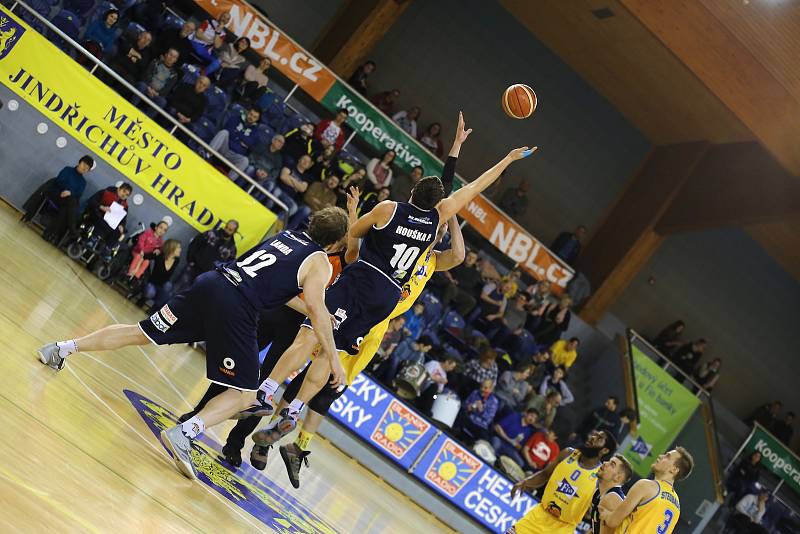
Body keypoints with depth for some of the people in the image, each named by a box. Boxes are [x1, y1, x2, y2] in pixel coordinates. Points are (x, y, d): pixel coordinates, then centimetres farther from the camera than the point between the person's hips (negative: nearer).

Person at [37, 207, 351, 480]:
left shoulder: (288, 235, 24)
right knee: (245, 395, 0)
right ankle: (185, 432, -22)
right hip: (236, 309, -7)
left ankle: (63, 348, 17)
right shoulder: (320, 263, 3)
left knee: (141, 333, 18)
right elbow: (316, 308, -7)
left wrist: (316, 315, 40)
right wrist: (332, 356, -1)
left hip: (209, 283, 7)